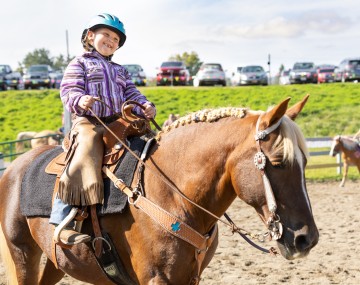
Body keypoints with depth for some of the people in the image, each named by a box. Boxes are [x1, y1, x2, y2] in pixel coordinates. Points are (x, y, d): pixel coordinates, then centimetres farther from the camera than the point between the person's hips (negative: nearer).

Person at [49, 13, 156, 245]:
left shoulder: (120, 71, 29)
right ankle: (63, 224, -32)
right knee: (83, 163, -30)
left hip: (118, 123, 7)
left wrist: (145, 106, -4)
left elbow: (131, 95, 19)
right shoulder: (79, 64, 11)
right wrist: (80, 100, -27)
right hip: (88, 123, -7)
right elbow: (68, 91, -3)